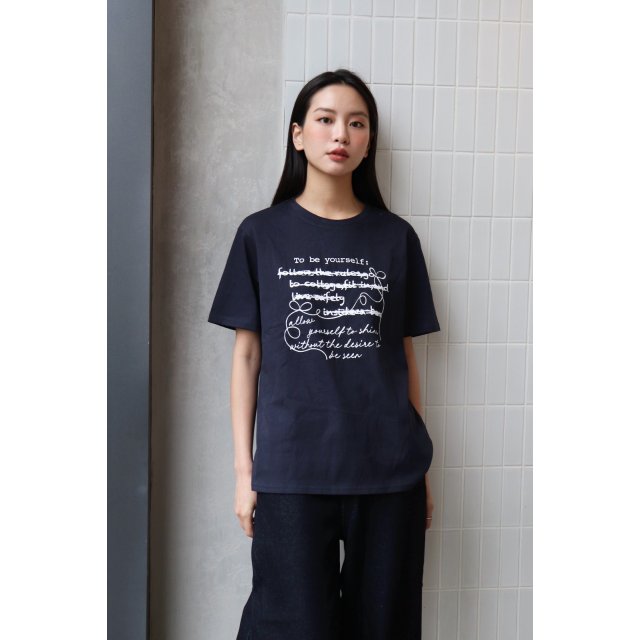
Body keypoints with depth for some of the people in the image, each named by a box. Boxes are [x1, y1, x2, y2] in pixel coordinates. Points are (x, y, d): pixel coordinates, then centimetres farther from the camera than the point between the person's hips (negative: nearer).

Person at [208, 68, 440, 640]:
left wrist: (421, 468, 9)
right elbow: (247, 354, 4)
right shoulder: (262, 234, 4)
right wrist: (243, 468, 1)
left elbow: (405, 355, 9)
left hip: (388, 470, 2)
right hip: (290, 472, -1)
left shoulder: (396, 237, 7)